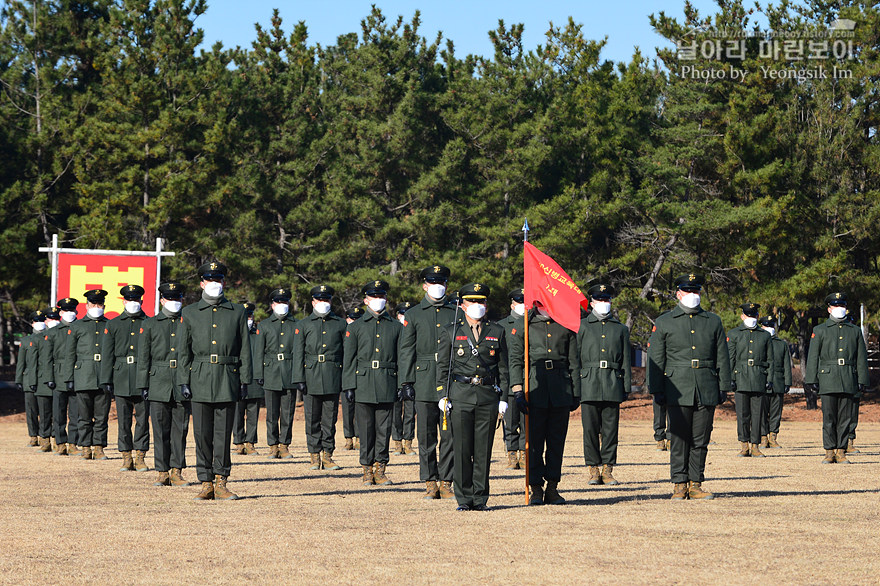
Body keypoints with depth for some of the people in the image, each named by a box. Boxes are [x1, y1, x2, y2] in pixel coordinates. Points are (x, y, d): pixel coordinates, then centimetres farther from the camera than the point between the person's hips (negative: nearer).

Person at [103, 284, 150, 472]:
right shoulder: (113, 325, 11)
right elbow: (108, 354, 8)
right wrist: (106, 380, 1)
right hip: (121, 378, 1)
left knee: (142, 419, 0)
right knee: (124, 420, 2)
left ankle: (140, 457, 6)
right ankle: (127, 458, 8)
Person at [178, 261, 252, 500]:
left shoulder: (238, 312, 9)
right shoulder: (189, 313, 9)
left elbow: (245, 349, 7)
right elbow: (184, 351, 7)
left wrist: (245, 381, 0)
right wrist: (183, 382, -1)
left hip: (227, 380, 0)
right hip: (200, 380, 0)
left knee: (223, 434, 1)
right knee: (202, 434, 1)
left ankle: (221, 483, 7)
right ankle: (206, 484, 6)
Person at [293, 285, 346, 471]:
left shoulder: (340, 324, 12)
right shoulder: (303, 324, 9)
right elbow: (298, 353, 5)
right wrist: (299, 379, -4)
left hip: (333, 378, 0)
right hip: (311, 377, 0)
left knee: (330, 419, 1)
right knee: (312, 419, 2)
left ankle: (327, 455, 7)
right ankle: (315, 456, 8)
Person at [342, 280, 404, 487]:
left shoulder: (396, 327, 11)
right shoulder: (355, 327, 8)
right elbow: (348, 359, 5)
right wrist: (348, 386, -3)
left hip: (387, 386, 1)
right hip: (363, 384, -1)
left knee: (384, 429, 1)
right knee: (366, 430, 2)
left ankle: (380, 469, 9)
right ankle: (368, 470, 9)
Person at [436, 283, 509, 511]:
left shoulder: (497, 332, 11)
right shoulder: (450, 332, 7)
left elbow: (503, 368, 12)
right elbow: (442, 366, 7)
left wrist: (503, 397, 5)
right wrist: (443, 396, -1)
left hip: (488, 396, 1)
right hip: (461, 395, -1)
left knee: (483, 449, 2)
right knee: (462, 449, -3)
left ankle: (480, 498, 8)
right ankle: (464, 499, 4)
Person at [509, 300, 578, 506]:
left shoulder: (566, 325, 11)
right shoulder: (523, 325, 5)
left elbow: (574, 361, 15)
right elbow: (515, 360, 2)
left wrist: (575, 392, 11)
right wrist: (517, 391, -7)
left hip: (560, 393, 2)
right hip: (534, 391, -2)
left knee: (557, 442, 4)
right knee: (534, 442, -3)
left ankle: (552, 488, 10)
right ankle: (536, 488, 2)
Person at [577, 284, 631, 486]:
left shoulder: (621, 329, 15)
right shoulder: (582, 326, 9)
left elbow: (626, 361, 14)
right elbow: (575, 358, 6)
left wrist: (626, 387, 5)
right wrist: (575, 387, -1)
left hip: (613, 385, 1)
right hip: (589, 384, -1)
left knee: (611, 428, 0)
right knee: (590, 428, -2)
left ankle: (608, 469, 6)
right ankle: (594, 469, 4)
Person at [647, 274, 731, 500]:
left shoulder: (713, 321, 14)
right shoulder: (664, 323, 8)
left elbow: (722, 357, 14)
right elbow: (655, 360, 5)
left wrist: (724, 387, 7)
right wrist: (656, 390, -1)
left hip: (707, 391, 2)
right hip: (678, 391, -2)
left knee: (701, 440, 3)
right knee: (679, 439, -3)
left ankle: (696, 484, 9)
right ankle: (679, 485, 3)